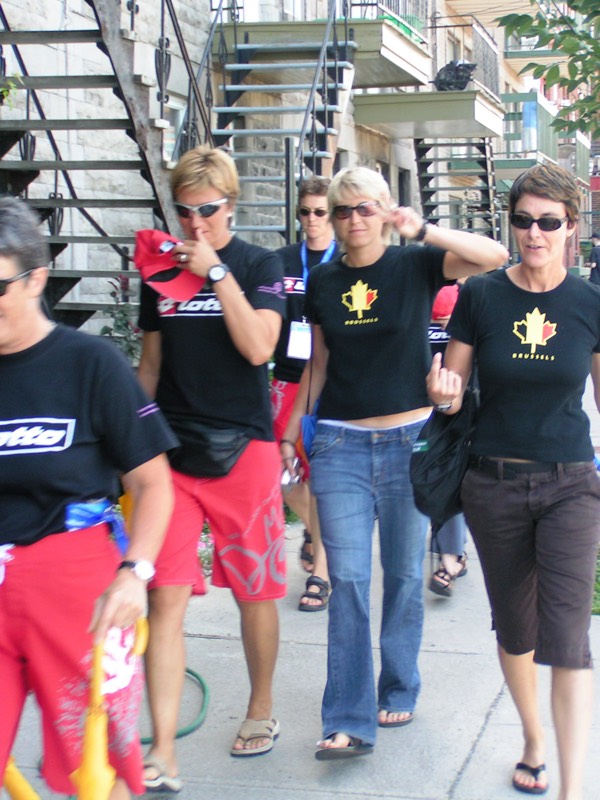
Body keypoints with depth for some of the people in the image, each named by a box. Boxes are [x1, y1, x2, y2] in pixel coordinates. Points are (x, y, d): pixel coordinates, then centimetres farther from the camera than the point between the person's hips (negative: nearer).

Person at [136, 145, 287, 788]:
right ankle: (162, 757, -3)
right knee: (165, 595, -5)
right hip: (171, 445, 2)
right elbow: (150, 361, 16)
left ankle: (261, 709, 33)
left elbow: (258, 347, -13)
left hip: (243, 446, -2)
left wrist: (216, 272, -15)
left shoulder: (259, 265, 1)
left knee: (254, 590, 9)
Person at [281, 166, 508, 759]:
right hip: (341, 444, 1)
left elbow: (494, 256, -17)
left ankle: (398, 693, 27)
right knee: (347, 581, -4)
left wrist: (422, 231, -27)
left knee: (404, 574, 10)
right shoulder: (322, 281, 7)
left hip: (409, 441, -1)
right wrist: (291, 432, 12)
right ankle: (349, 722, -2)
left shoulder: (415, 266, -2)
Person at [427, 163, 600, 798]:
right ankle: (533, 742, 38)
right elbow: (451, 392, 2)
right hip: (494, 485, 1)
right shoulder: (481, 296, -3)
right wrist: (441, 392, -20)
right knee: (513, 626, 15)